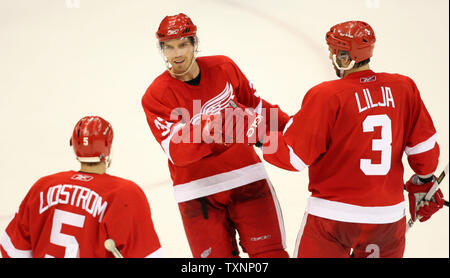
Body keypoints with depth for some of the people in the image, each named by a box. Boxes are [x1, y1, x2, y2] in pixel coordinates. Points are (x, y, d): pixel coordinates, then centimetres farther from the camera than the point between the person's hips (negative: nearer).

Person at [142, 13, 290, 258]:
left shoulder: (224, 67, 1)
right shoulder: (155, 96, -8)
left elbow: (255, 105, 15)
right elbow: (177, 152, -19)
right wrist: (204, 132, -37)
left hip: (246, 177, 2)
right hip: (198, 192, -2)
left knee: (271, 252, -2)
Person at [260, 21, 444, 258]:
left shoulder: (326, 96, -15)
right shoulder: (404, 88, -1)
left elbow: (294, 156, -12)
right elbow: (424, 146, 5)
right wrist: (424, 182, 23)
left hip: (333, 216, -4)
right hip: (389, 216, 5)